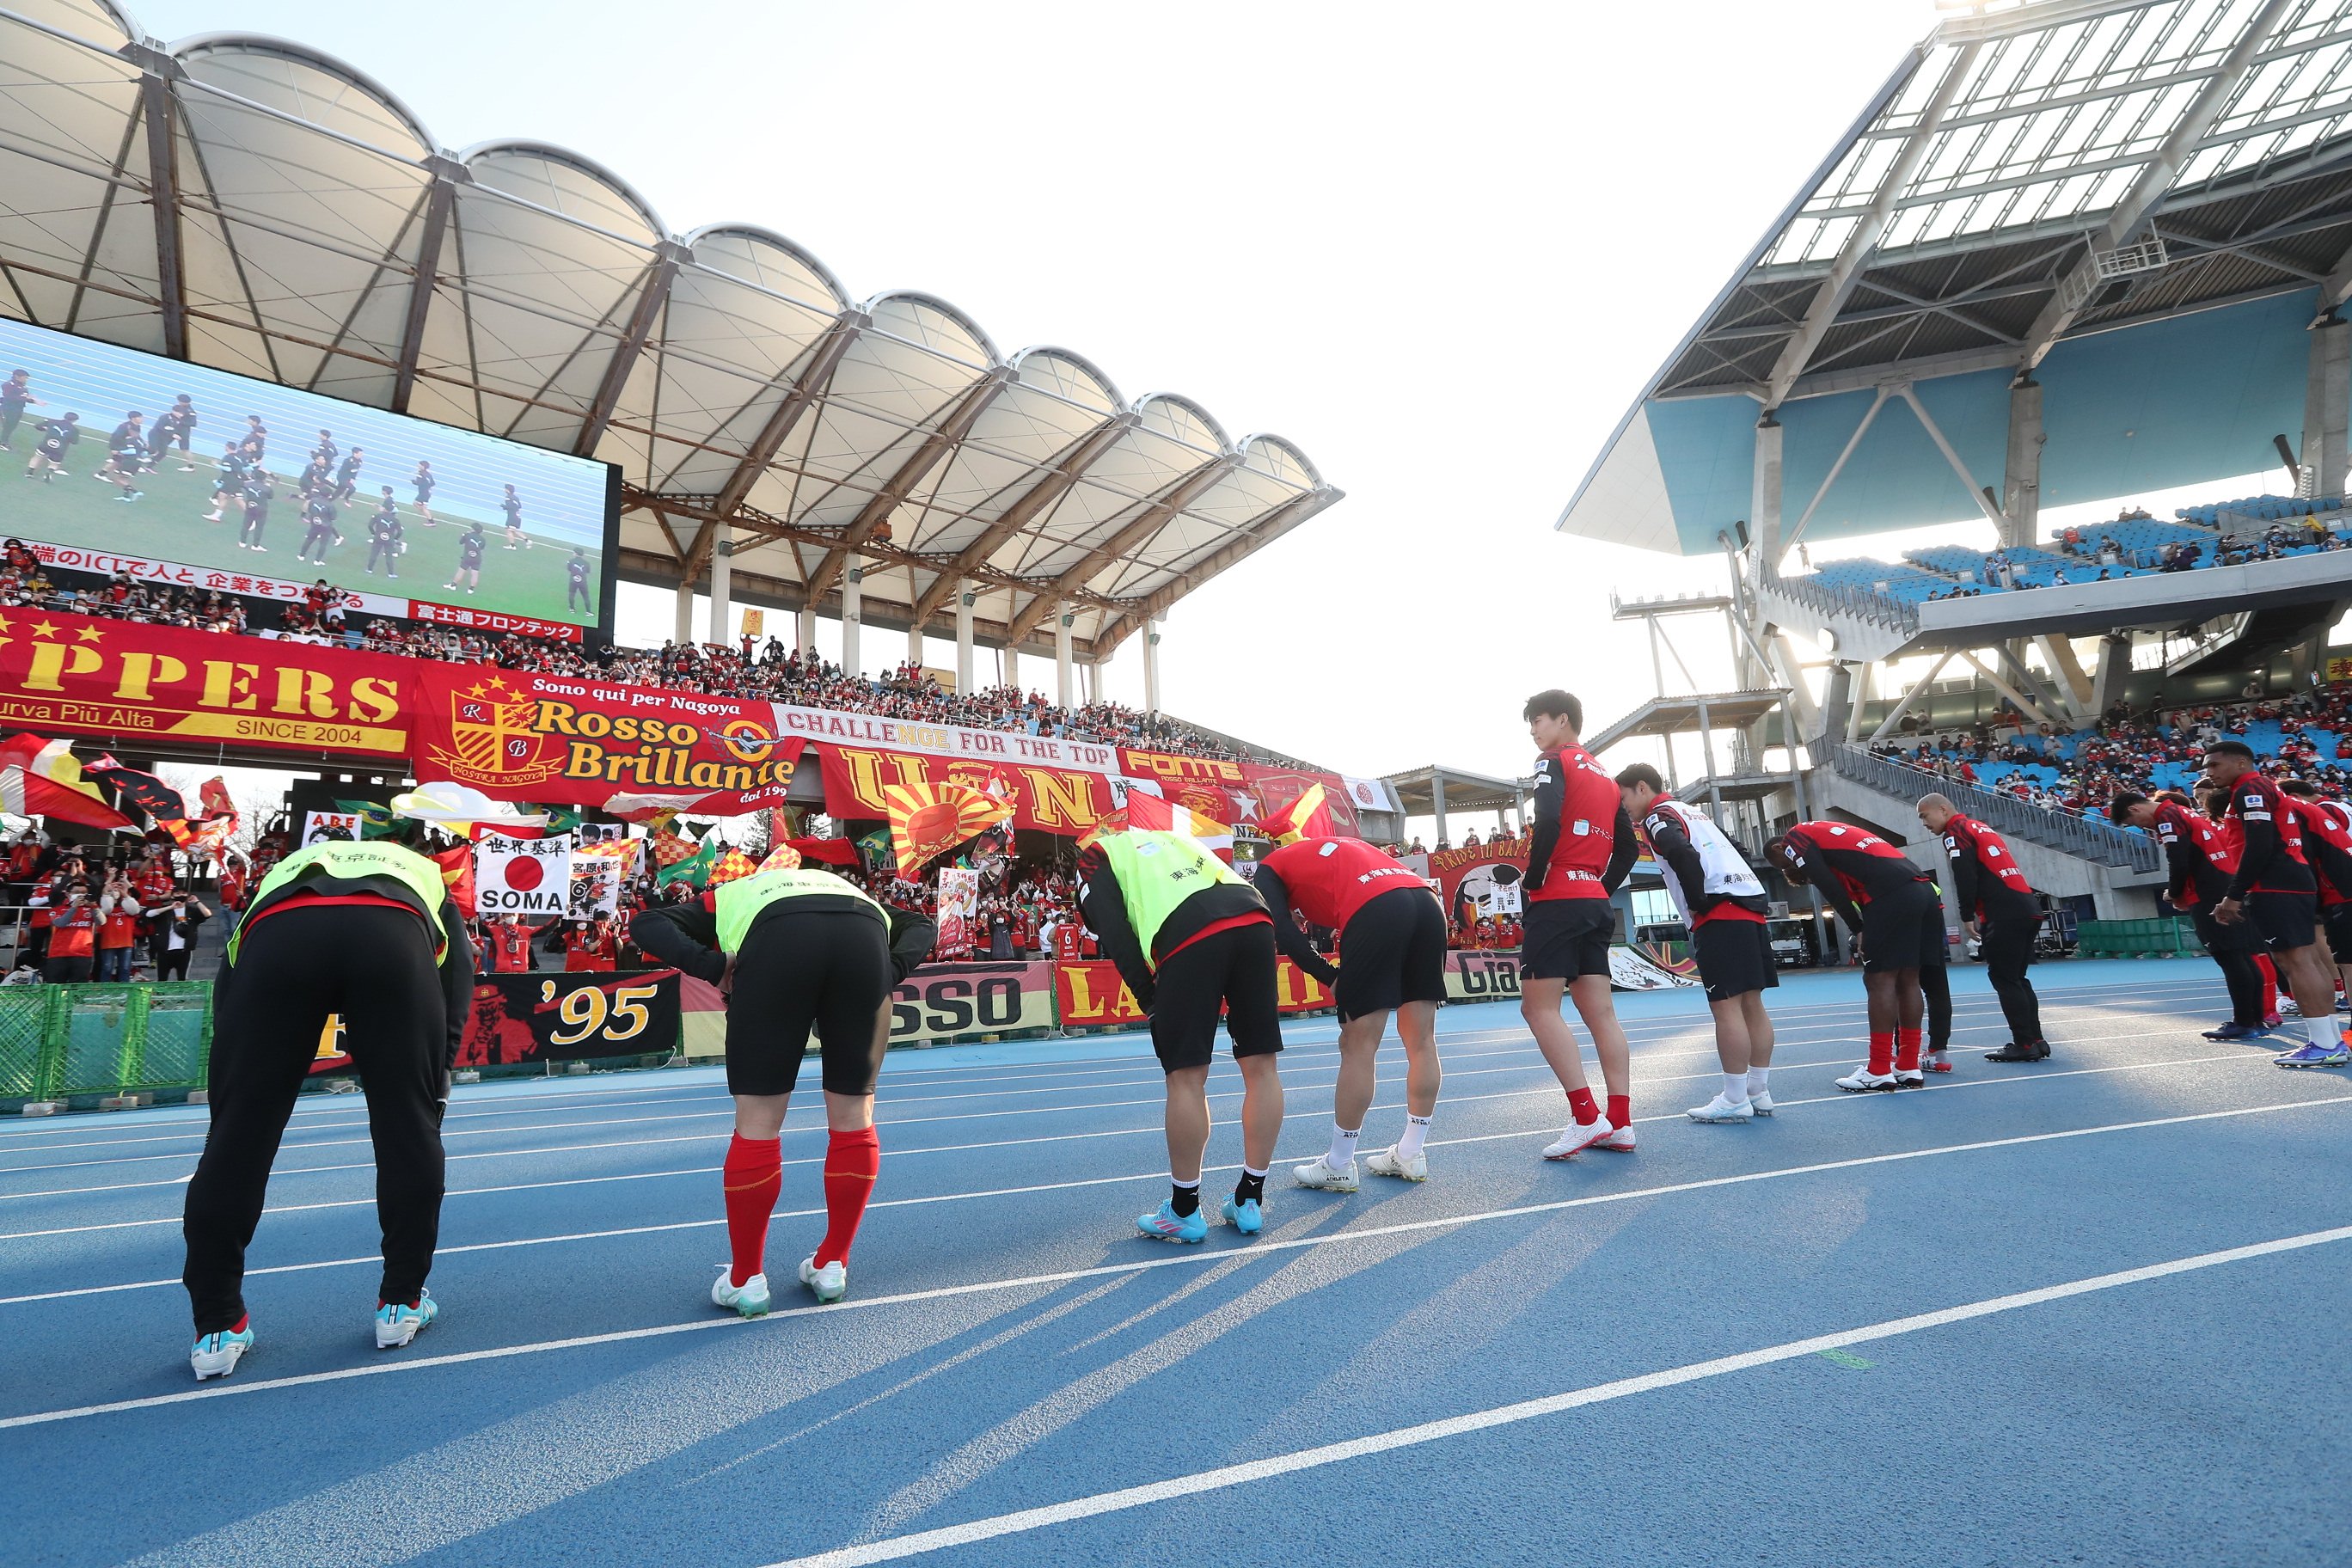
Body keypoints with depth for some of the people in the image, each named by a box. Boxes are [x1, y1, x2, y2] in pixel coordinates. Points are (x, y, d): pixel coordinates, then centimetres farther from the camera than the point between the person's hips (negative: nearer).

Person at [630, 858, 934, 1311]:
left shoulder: (725, 898, 38)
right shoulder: (852, 891, 44)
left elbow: (646, 924, 19)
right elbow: (921, 925, 32)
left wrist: (710, 965, 6)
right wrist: (891, 972, 16)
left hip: (778, 940, -2)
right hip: (864, 939, 3)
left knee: (758, 1119, 11)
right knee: (853, 1115, 17)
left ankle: (746, 1281, 22)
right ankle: (832, 1266, 28)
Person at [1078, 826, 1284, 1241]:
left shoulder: (1096, 855, 26)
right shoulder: (1171, 838, 41)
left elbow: (1114, 932, 8)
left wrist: (1149, 999, 10)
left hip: (1188, 935, -5)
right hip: (1254, 919, 6)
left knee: (1186, 1076, 4)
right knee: (1260, 1066, 13)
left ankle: (1184, 1211, 15)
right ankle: (1250, 1201, 23)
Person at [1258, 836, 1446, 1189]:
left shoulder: (1268, 871, 21)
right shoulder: (1332, 846, 38)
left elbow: (1285, 935, 4)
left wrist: (1331, 978, 10)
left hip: (1376, 912, -7)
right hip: (1427, 899, 7)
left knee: (1358, 1048, 2)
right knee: (1421, 1041, 14)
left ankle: (1338, 1167, 14)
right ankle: (1411, 1155, 27)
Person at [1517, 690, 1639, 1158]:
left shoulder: (1554, 763, -3)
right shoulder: (1606, 777, 21)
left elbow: (1548, 824, -21)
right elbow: (1628, 847, 19)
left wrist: (1531, 879, -12)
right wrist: (1601, 887, 18)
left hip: (1557, 899, -8)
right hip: (1597, 904, 8)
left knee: (1538, 1007, -6)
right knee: (1601, 1012, 7)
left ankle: (1587, 1117, -11)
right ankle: (1620, 1124, 6)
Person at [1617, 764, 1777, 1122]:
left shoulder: (1657, 816, -2)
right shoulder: (1693, 812, 26)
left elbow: (1683, 855, -22)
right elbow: (1736, 851, 28)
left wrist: (1697, 903, -12)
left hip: (1720, 914, -9)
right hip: (1751, 904, 9)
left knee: (1726, 1005, -6)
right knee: (1751, 1003, 11)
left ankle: (1735, 1100, -3)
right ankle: (1759, 1092, 16)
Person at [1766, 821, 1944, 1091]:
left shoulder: (1794, 838, 7)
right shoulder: (1828, 832, 32)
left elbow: (1830, 886, -4)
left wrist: (1858, 930, 0)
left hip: (1893, 896, -9)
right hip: (1923, 889, 9)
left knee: (1879, 980, -5)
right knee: (1907, 981, 12)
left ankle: (1879, 1072, -2)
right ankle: (1909, 1068, 16)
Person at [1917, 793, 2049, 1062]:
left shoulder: (1957, 832, -3)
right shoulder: (1980, 828, 23)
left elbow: (1965, 877, -13)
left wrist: (1967, 916, -8)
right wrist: (1981, 915, 17)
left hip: (2005, 914, -9)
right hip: (2029, 908, 9)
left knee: (2003, 978, -4)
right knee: (2017, 978, 14)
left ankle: (2024, 1044, -4)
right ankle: (2036, 1041, 14)